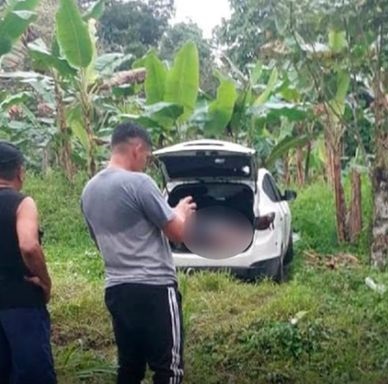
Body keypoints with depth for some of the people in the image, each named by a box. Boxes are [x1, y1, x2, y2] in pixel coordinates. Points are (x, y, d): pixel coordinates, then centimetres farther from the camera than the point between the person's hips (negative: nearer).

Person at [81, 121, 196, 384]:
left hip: (115, 288, 8)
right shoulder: (138, 182, -14)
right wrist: (181, 212, 11)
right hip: (153, 288, -8)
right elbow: (178, 233, -11)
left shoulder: (89, 190, 10)